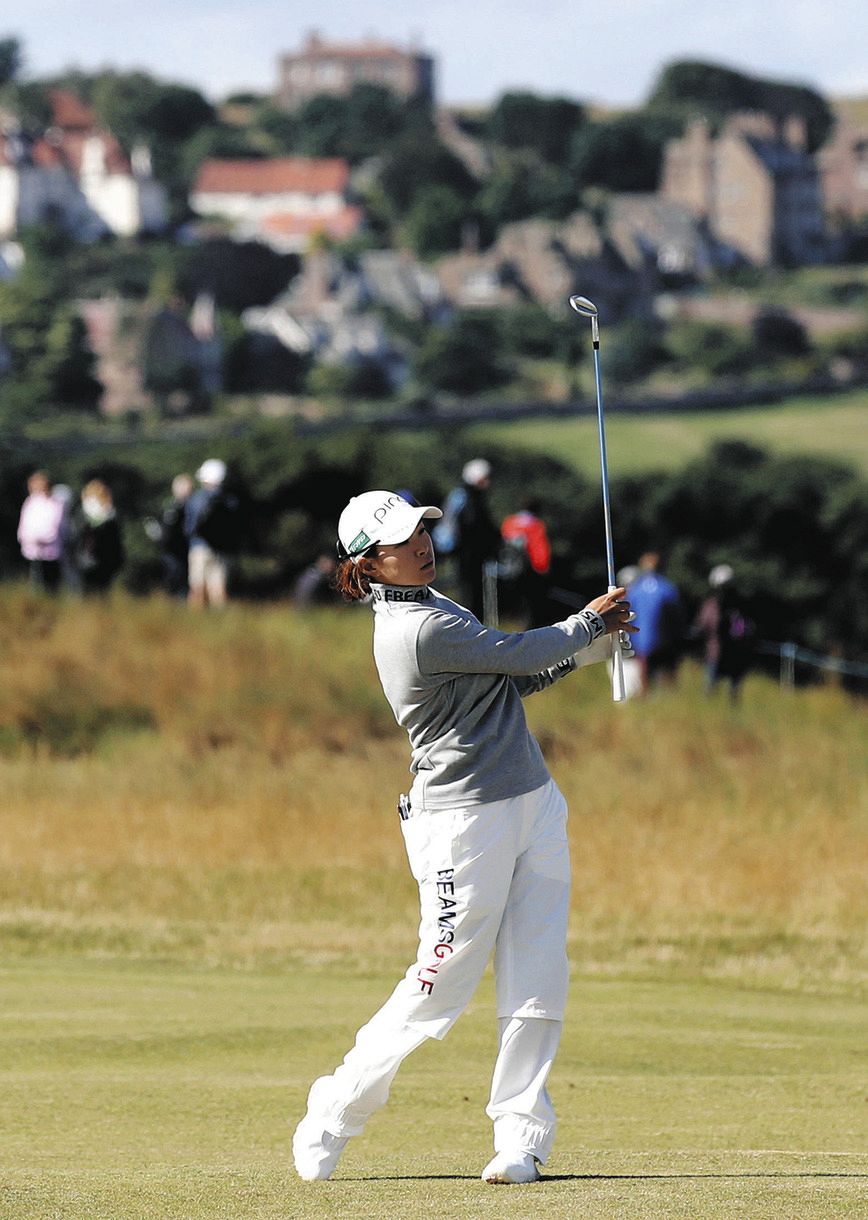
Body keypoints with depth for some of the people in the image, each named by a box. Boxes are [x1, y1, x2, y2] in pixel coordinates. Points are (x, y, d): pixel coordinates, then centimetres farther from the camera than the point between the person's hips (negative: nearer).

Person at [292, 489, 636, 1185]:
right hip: (467, 820, -9)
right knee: (440, 987, -5)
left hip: (534, 804, 9)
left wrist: (594, 645, 7)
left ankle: (522, 1137, 5)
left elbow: (515, 679, 19)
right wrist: (590, 623, 3)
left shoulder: (431, 608, 13)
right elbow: (522, 655, -13)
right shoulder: (419, 628, -19)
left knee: (539, 977, 2)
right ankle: (330, 1121, 8)